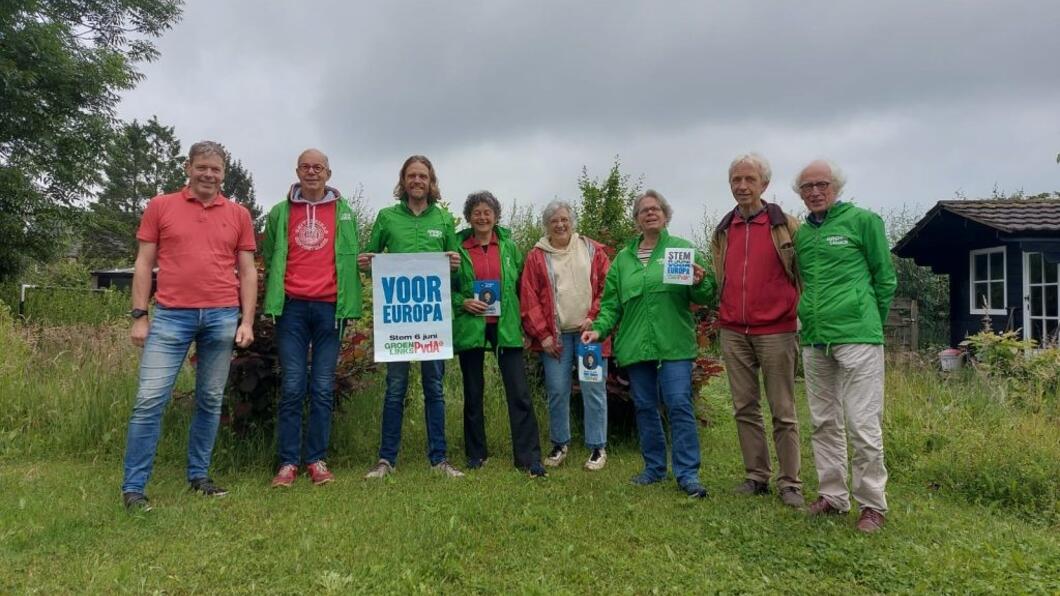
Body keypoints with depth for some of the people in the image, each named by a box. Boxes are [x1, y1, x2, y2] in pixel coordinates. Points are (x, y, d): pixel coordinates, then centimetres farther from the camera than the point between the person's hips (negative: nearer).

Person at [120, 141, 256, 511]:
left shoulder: (238, 214, 10)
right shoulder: (160, 207, 7)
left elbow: (247, 272, 10)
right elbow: (144, 264, 7)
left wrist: (247, 321, 2)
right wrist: (139, 316, 0)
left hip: (222, 317, 2)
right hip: (171, 316, -1)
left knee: (211, 400, 8)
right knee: (150, 400, -4)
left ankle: (198, 476, 21)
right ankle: (133, 486, 6)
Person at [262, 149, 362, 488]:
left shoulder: (344, 212, 12)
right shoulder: (280, 213, 11)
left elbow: (352, 256, 15)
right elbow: (269, 258, 17)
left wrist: (347, 297, 4)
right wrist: (274, 296, 9)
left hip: (329, 306, 0)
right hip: (291, 307, 0)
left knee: (323, 389, 1)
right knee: (293, 387, -2)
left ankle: (317, 460, 10)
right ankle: (288, 462, 6)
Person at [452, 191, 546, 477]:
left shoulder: (509, 247, 8)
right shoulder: (458, 248, 3)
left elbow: (521, 285, 12)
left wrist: (518, 315, 3)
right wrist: (463, 302, -12)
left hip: (506, 327, 1)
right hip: (469, 327, 0)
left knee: (520, 393, -4)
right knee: (473, 393, 10)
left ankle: (529, 458, 3)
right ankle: (476, 453, 25)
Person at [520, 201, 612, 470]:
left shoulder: (593, 250, 7)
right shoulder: (536, 256, 6)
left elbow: (608, 288, 3)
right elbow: (529, 299, 2)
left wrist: (594, 318, -7)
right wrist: (542, 334, -3)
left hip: (589, 332, 0)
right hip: (555, 336, 0)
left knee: (594, 390, 1)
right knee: (557, 391, 4)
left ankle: (597, 447, 13)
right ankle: (560, 443, 22)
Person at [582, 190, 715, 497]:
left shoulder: (682, 248, 3)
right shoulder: (623, 259, 13)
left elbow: (705, 296, 0)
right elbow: (612, 303, 12)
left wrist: (699, 283, -21)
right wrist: (599, 329, -3)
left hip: (674, 344, -3)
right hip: (635, 345, 4)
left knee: (679, 404, -7)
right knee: (644, 407, 11)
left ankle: (688, 473, 3)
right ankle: (654, 467, 25)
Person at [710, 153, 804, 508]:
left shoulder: (785, 225, 0)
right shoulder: (723, 232, 12)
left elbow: (803, 275, 2)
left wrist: (798, 314, -4)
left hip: (775, 331, -4)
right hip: (733, 333, 4)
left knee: (783, 412, 2)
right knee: (745, 409, 9)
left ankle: (790, 483, 12)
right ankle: (756, 476, 20)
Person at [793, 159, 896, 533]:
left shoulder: (863, 221, 0)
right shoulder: (801, 234, 13)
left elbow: (885, 277, 4)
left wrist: (869, 321, 7)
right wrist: (812, 318, 16)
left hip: (857, 337, -5)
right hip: (814, 341, 6)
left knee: (863, 424, -4)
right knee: (824, 424, 11)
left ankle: (872, 504, 10)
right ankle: (832, 496, 23)